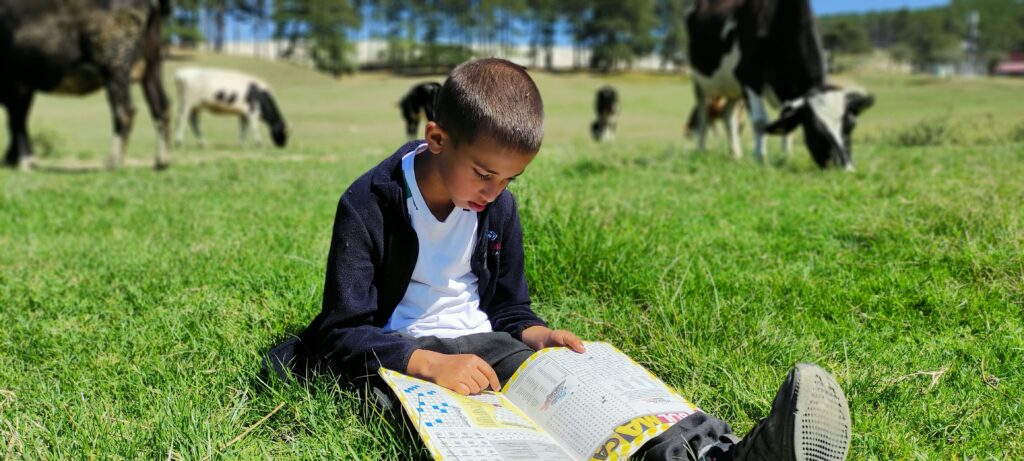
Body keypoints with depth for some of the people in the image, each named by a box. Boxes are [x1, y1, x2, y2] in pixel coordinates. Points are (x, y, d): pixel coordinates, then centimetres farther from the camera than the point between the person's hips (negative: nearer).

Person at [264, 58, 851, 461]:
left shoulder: (498, 206, 7)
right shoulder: (371, 204, -11)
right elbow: (344, 332, -12)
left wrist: (535, 335, -7)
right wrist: (431, 363, -27)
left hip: (481, 344, 6)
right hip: (401, 353, -5)